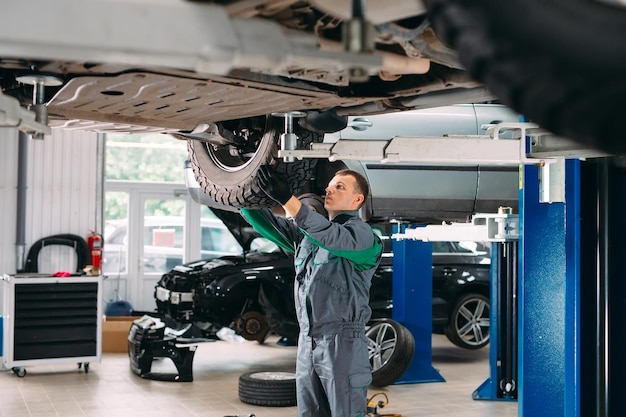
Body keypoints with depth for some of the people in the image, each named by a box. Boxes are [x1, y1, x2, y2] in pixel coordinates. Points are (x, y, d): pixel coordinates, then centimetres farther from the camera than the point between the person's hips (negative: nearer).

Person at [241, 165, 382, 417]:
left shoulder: (361, 234, -7)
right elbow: (269, 223, 13)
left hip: (343, 342, -7)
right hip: (307, 340, 7)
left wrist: (286, 198, -35)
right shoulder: (306, 232, 17)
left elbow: (331, 237, -26)